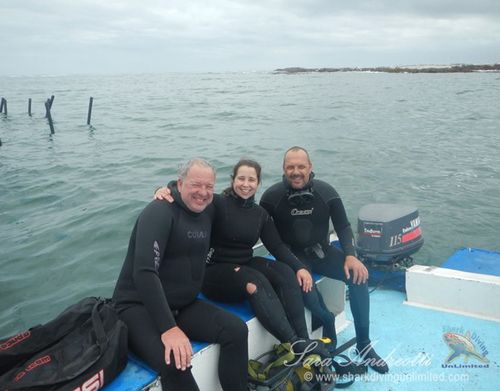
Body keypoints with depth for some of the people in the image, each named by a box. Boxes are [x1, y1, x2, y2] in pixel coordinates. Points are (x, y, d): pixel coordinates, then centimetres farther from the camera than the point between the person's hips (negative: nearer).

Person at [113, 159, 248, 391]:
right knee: (175, 363, -33)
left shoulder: (207, 210, 5)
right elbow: (144, 272, -28)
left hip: (183, 306, 8)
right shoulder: (159, 212, -18)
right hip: (138, 306, -7)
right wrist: (168, 328, -34)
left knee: (236, 330, -10)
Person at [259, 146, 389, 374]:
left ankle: (363, 344, -9)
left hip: (321, 251, 3)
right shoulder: (272, 196, -10)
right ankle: (327, 321, -1)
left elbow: (343, 227, 0)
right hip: (292, 255, -2)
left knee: (357, 275, -22)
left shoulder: (325, 192, -5)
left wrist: (351, 256, -17)